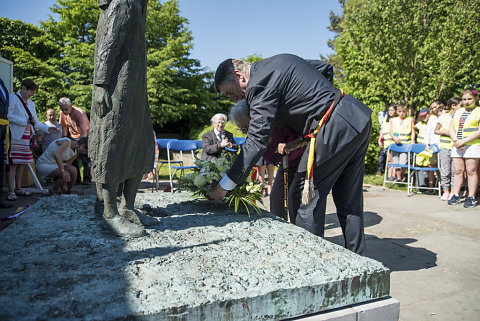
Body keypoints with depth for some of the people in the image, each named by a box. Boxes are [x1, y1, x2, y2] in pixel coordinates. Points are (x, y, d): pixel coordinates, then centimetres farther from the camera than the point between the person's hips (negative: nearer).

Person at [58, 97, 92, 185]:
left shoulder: (79, 113, -27)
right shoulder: (63, 113, -7)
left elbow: (84, 131, -32)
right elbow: (64, 126, 9)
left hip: (84, 136, -6)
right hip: (72, 137, 6)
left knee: (85, 158, -10)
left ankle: (87, 179, -7)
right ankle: (76, 178, 14)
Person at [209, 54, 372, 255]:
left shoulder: (260, 85, -13)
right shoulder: (280, 60, 16)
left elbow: (256, 142, -19)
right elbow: (326, 68, 24)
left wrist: (225, 186, -16)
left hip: (335, 127, -10)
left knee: (303, 196, -1)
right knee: (349, 201, 16)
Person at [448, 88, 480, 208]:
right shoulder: (458, 111, 15)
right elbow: (451, 128, 12)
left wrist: (464, 141, -15)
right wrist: (456, 140, -6)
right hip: (457, 145, 4)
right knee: (458, 171, 5)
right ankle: (455, 196, 10)